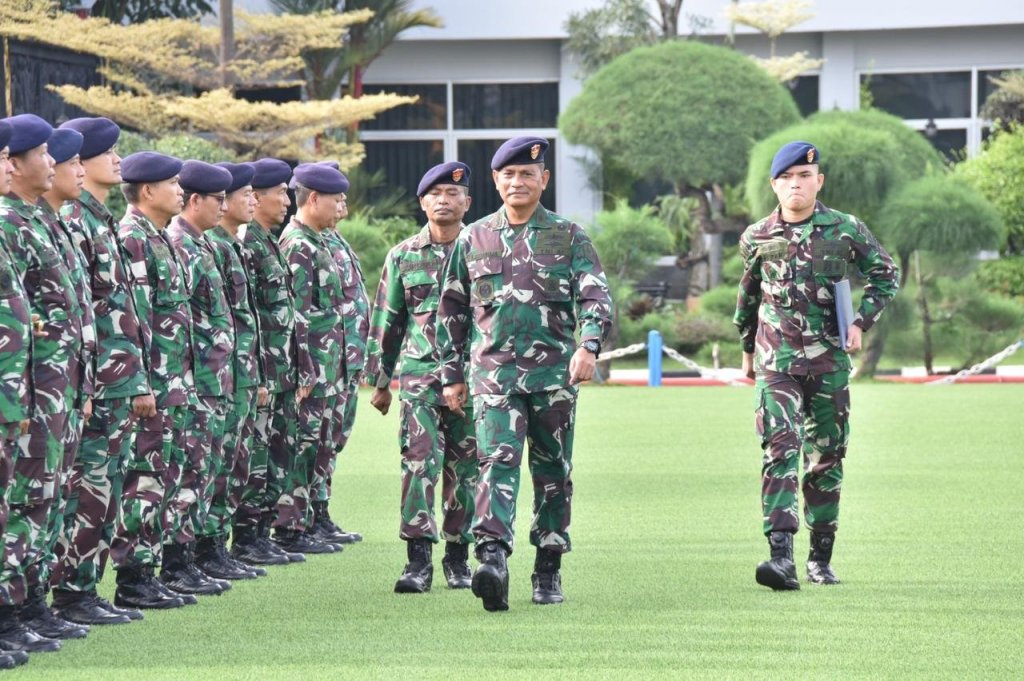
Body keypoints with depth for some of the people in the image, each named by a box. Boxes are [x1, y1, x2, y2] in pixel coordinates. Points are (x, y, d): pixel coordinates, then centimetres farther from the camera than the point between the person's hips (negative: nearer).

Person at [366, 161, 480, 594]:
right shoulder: (403, 256, 7)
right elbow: (385, 322, 12)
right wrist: (380, 381, 10)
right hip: (419, 374, 0)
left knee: (464, 467, 5)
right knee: (419, 461, -11)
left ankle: (458, 556, 16)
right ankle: (418, 561, -13)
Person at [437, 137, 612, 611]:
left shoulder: (568, 237, 6)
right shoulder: (473, 239, 10)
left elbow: (595, 297, -4)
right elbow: (452, 310, 16)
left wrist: (588, 345, -22)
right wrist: (452, 374, 13)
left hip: (554, 372, 0)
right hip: (493, 371, 0)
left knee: (553, 471, 6)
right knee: (498, 461, -17)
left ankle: (548, 571, 17)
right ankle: (493, 559, -30)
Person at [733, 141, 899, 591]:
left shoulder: (847, 230, -1)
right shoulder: (757, 238, 3)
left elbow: (885, 275, 11)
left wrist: (861, 322, -2)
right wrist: (747, 348, 27)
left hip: (829, 361, 1)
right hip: (776, 362, -1)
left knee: (826, 460, 8)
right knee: (780, 450, -17)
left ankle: (821, 558, 21)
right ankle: (781, 557, -26)